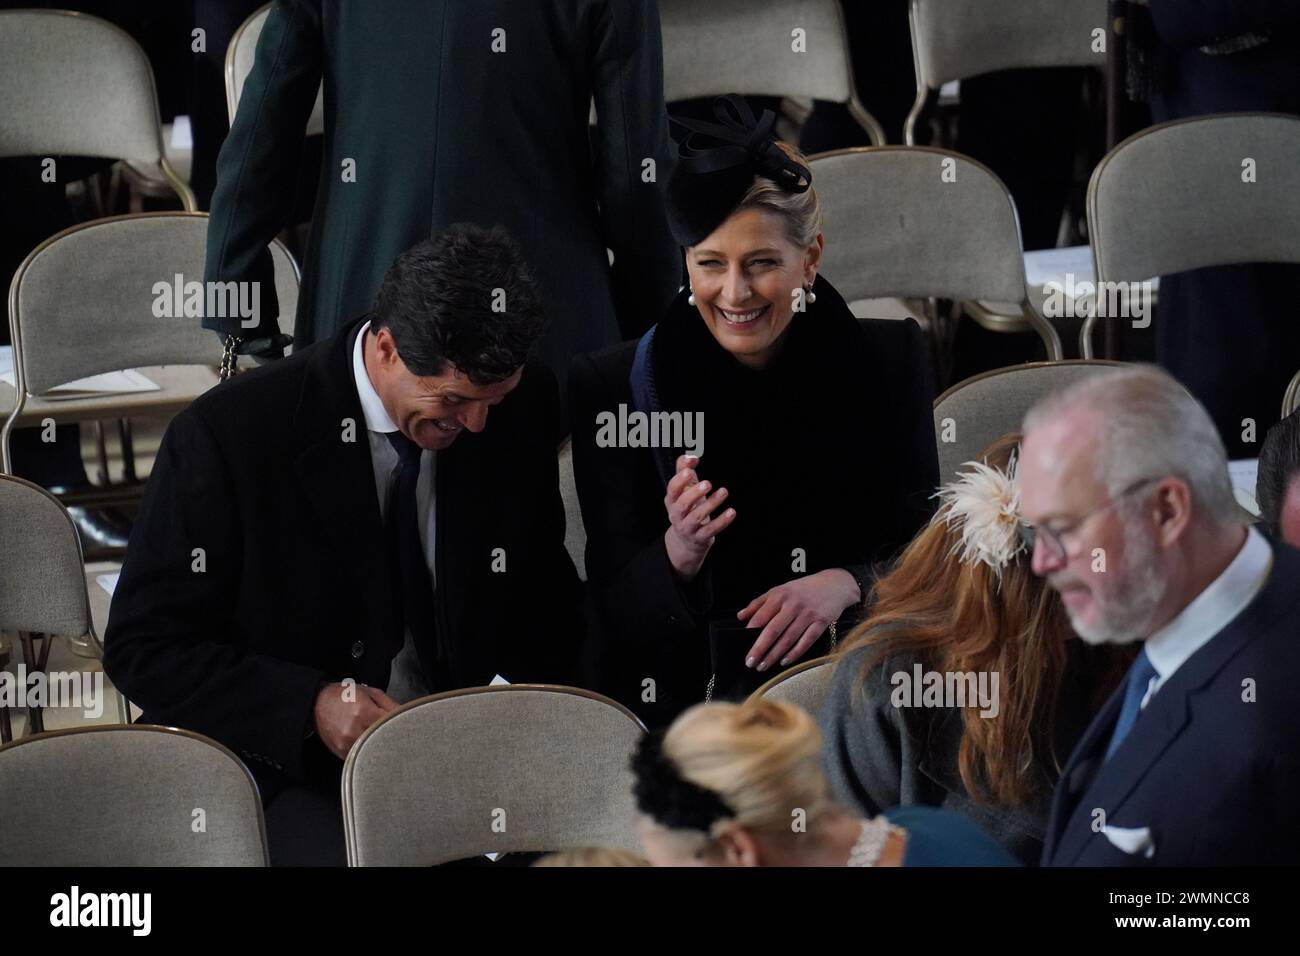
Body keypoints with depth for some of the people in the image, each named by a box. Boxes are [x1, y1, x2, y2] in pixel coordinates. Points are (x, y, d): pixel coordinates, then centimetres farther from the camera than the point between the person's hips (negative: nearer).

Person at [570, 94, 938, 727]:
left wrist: (844, 582, -16)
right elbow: (613, 602, -1)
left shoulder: (888, 361, 3)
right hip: (680, 693, -1)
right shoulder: (611, 387, -1)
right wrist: (680, 553, -23)